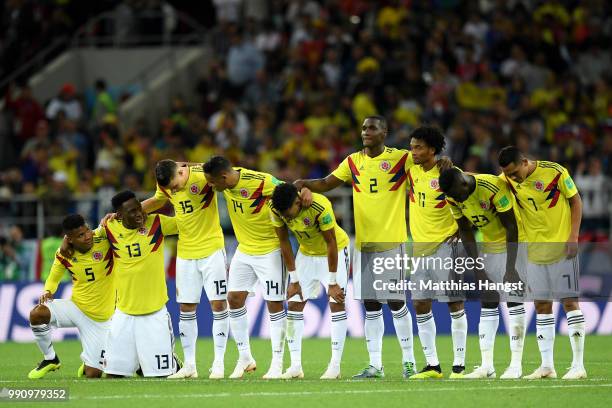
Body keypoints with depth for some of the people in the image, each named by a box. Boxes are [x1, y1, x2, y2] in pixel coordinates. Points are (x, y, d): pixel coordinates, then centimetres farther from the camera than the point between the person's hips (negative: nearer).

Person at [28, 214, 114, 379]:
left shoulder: (102, 237, -18)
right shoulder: (63, 255, -9)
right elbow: (53, 278, 8)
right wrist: (47, 292, -14)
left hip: (101, 318, -2)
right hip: (77, 308, 2)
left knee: (93, 374, -6)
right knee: (36, 314, -27)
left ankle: (88, 361, 34)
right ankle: (50, 359, -1)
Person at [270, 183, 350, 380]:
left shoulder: (320, 207, -35)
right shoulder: (276, 210, -22)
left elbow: (331, 244, -26)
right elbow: (284, 243, -9)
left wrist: (333, 282, -20)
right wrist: (294, 280, -7)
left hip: (334, 251, -4)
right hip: (306, 253, 4)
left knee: (336, 303, -11)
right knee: (294, 303, -4)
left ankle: (335, 365, -8)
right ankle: (295, 366, -2)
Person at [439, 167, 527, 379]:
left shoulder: (494, 187, -30)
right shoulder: (453, 198, -10)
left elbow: (511, 228, -23)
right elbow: (466, 232, 1)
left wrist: (510, 269, -23)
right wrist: (478, 270, -3)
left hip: (513, 242, -6)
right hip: (487, 246, 6)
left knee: (513, 301, -10)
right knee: (487, 304, 3)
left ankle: (516, 365, -9)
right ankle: (486, 365, 5)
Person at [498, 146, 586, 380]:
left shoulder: (555, 172, -13)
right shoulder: (510, 181, -1)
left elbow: (576, 201, -5)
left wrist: (573, 236, -12)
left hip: (561, 248, -5)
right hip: (535, 252, 5)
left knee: (569, 302, -5)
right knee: (542, 306, 6)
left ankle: (578, 365, -3)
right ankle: (547, 366, 10)